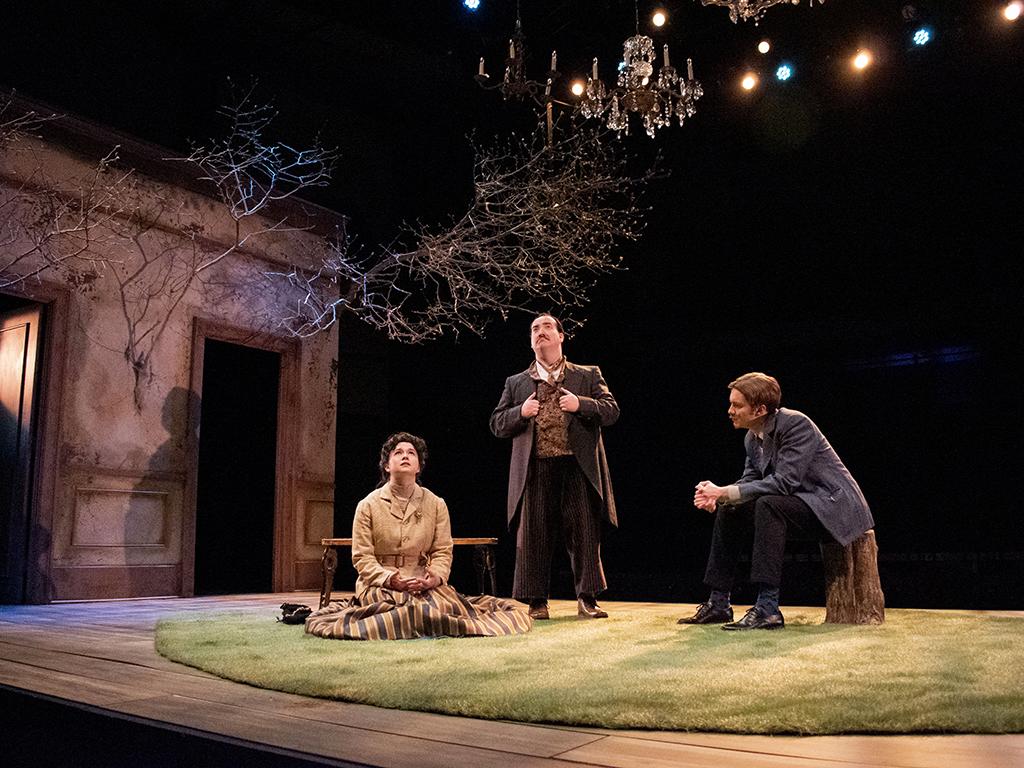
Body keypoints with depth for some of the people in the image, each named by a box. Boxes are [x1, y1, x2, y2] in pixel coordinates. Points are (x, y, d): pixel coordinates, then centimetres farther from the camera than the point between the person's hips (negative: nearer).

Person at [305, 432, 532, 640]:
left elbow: (443, 551, 5)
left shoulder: (436, 505, 9)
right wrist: (389, 578, -19)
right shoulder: (368, 506, 4)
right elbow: (362, 556, -2)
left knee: (447, 606, -28)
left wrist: (435, 576, -17)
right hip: (380, 585, -3)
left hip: (424, 584, 3)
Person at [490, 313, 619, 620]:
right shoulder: (516, 383, 17)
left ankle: (587, 600, 9)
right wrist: (521, 412, -6)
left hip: (578, 468, -1)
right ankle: (536, 601, 12)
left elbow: (612, 411, 6)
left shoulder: (588, 376, 15)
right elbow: (496, 424, 13)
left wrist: (580, 404, -10)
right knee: (534, 537, 2)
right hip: (535, 471, 1)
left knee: (585, 535, 0)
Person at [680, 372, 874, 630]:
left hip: (832, 506, -9)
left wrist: (725, 492, -29)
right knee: (728, 510, 1)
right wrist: (717, 495, -16)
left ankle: (768, 608, -32)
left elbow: (785, 481, -29)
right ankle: (718, 603, 3)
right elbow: (750, 480, 6)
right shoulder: (752, 439, 5)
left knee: (768, 505, -32)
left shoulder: (796, 424, -21)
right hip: (798, 504, 9)